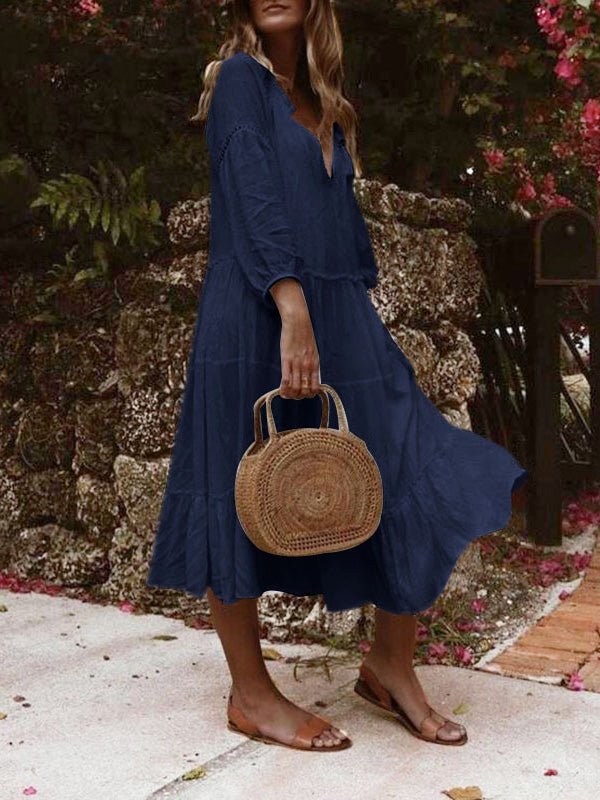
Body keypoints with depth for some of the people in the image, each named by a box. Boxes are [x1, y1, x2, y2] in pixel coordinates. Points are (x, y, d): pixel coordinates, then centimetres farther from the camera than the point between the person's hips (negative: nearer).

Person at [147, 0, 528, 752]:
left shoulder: (329, 110, 21)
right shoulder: (240, 78, 0)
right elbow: (253, 196, -14)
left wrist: (361, 319, 11)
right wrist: (291, 307, -26)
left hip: (341, 320, 7)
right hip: (257, 318, -7)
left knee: (421, 479, 0)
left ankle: (389, 663, 15)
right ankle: (250, 694, 14)